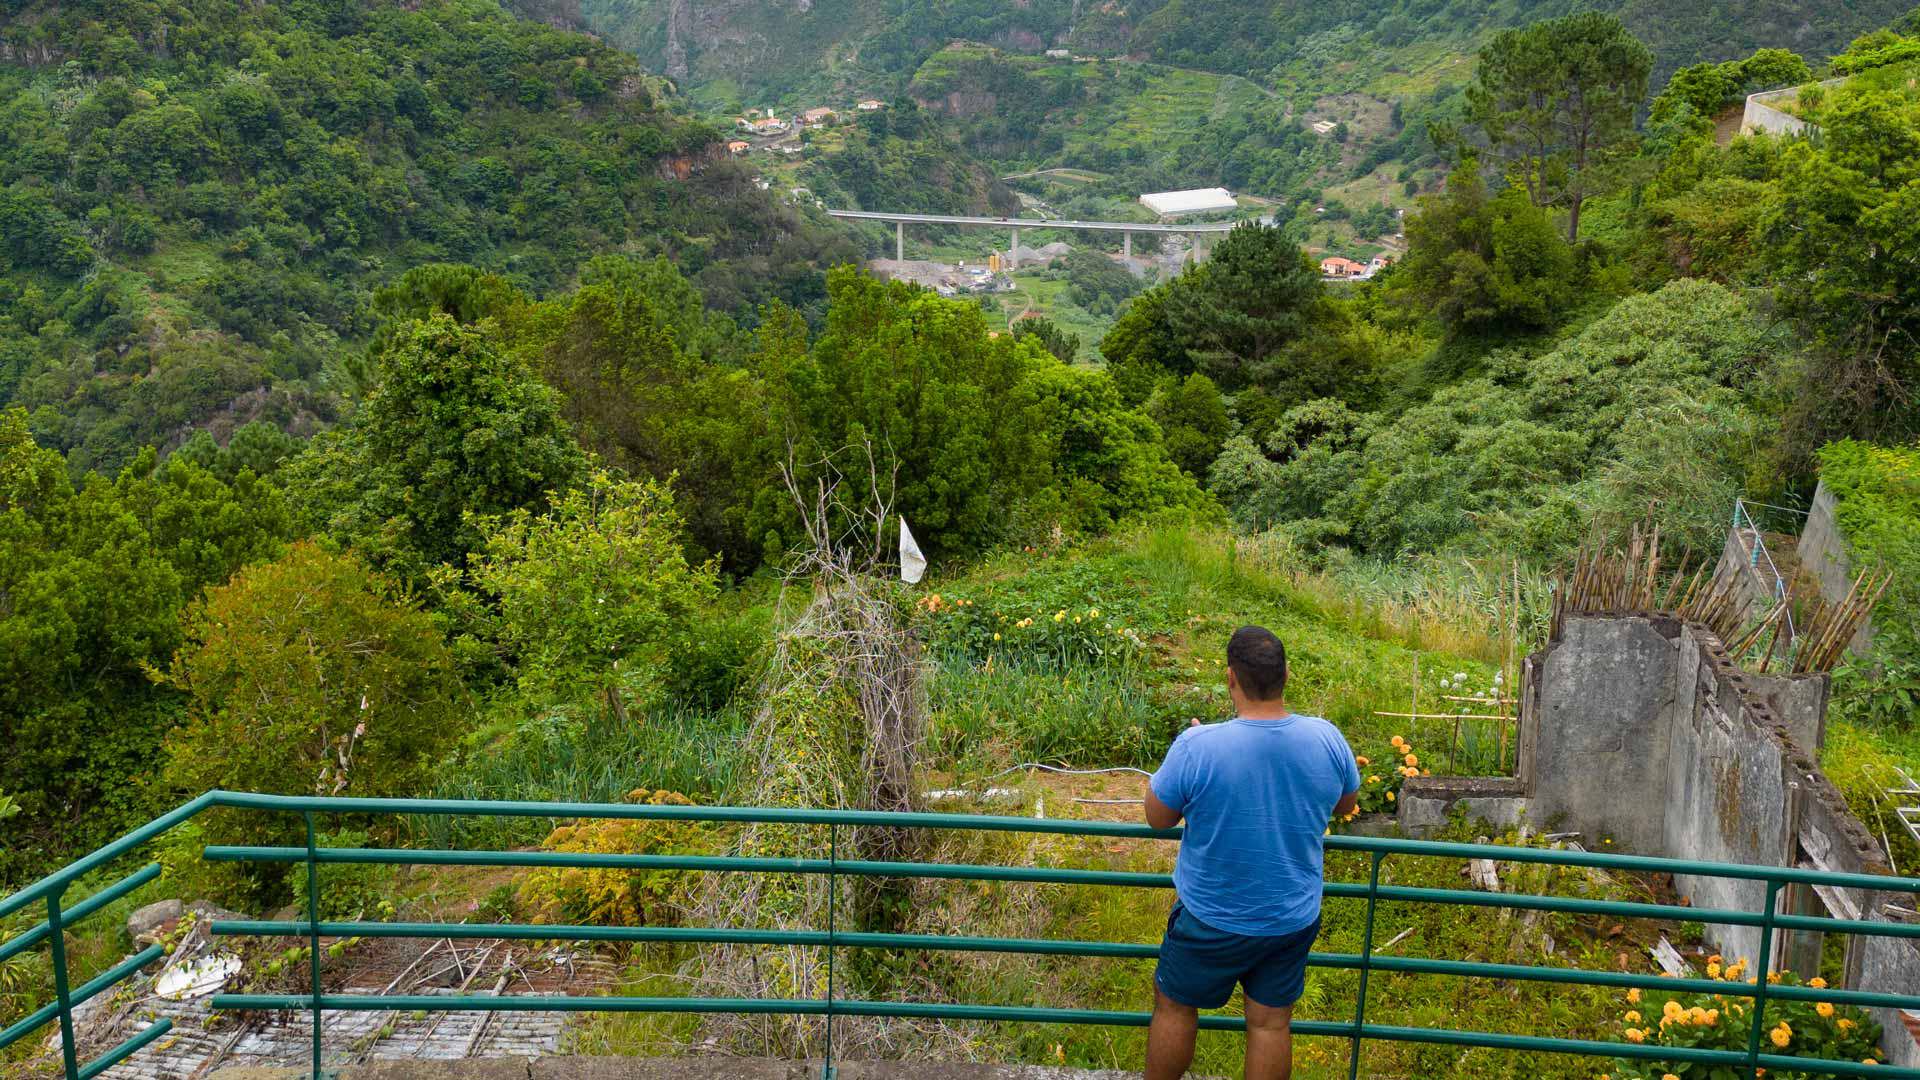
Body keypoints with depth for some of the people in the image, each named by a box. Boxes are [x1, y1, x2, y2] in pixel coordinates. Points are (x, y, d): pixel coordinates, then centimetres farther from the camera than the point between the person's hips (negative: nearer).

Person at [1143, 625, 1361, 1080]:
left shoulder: (1197, 746, -28)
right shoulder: (1326, 738, -15)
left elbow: (1157, 816, -10)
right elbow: (1346, 804, 5)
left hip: (1213, 922, -3)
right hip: (1294, 920, 3)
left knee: (1174, 1006, 20)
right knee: (1271, 1023, 18)